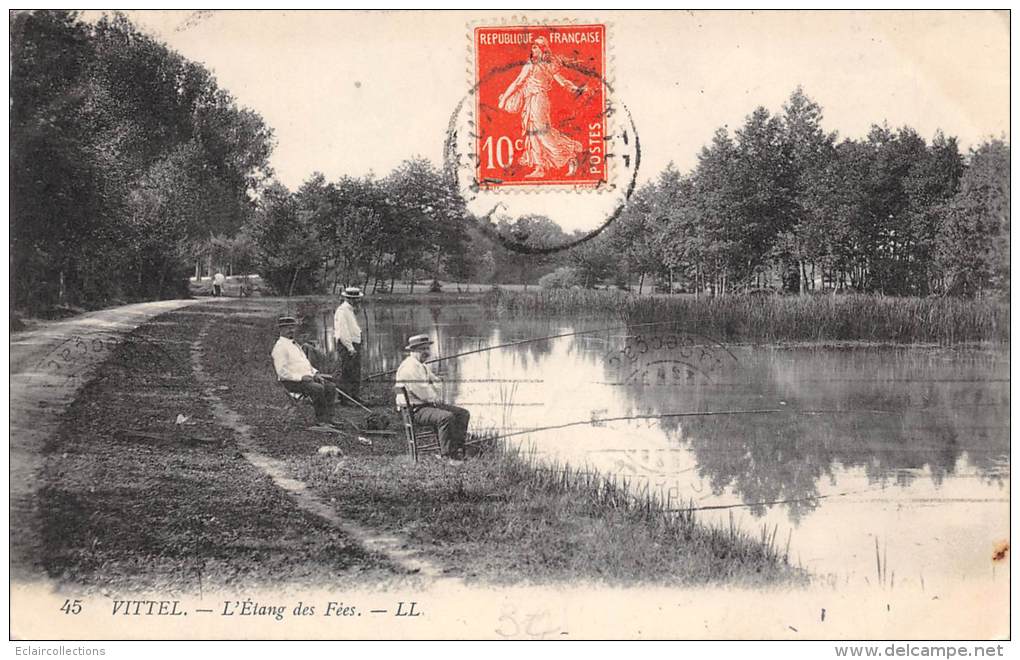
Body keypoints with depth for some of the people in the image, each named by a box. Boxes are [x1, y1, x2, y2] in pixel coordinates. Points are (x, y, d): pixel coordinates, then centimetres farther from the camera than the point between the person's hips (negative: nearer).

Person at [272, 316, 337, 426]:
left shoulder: (294, 344, 22)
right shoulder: (280, 346, -8)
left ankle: (328, 419, -12)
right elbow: (282, 372, -17)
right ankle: (321, 420, -23)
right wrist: (301, 377, -21)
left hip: (306, 377, 9)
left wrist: (315, 373, 8)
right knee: (318, 388, -31)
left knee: (330, 387, -8)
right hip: (292, 381, -9)